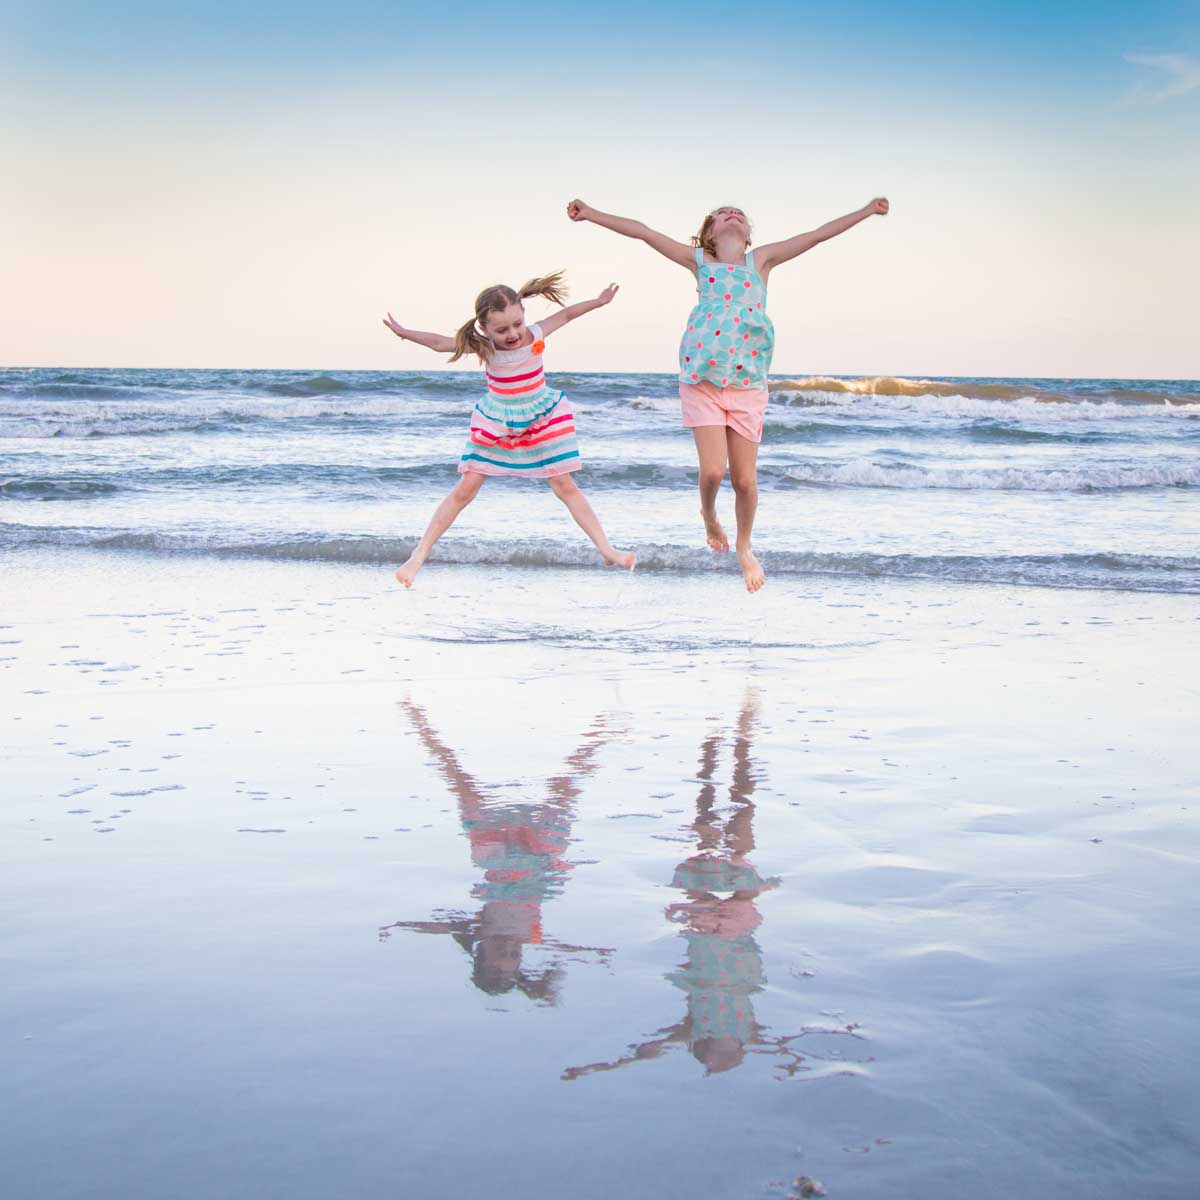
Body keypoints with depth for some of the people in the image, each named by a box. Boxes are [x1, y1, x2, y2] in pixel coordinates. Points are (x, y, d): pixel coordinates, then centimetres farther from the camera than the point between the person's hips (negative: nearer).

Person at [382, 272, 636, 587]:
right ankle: (418, 556, 0)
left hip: (543, 418, 1)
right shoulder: (484, 347, -18)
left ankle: (607, 551, -1)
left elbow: (566, 314, 1)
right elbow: (440, 343, -14)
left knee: (565, 485, -2)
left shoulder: (536, 335, -15)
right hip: (495, 424, -1)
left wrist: (599, 301, 7)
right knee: (465, 489, -4)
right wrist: (406, 333, -19)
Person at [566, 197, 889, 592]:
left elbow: (816, 235, 12)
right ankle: (708, 516, 23)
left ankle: (744, 547, 27)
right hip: (702, 381, -1)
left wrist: (865, 211, 13)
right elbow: (643, 232, 6)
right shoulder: (699, 261, 9)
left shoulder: (761, 260, 11)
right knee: (713, 471, -12)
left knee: (745, 479, 3)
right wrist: (591, 213, 2)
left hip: (748, 385, 1)